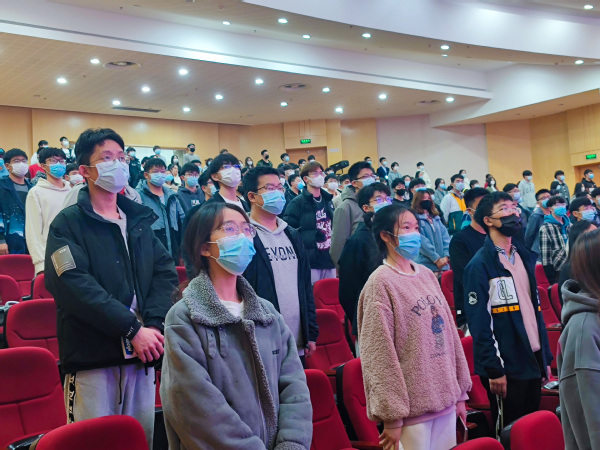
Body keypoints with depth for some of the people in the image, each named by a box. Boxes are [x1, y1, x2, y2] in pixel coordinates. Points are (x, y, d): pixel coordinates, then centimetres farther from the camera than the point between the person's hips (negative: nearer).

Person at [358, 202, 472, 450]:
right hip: (412, 406, -6)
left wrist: (459, 391, 13)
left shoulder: (427, 276, 9)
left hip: (445, 398, 6)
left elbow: (449, 332, 13)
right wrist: (392, 415, -14)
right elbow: (379, 355, -14)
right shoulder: (381, 283, -12)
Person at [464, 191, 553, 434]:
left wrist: (546, 358, 13)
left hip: (533, 363, 7)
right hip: (506, 368, -7)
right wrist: (493, 370, -16)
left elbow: (535, 308, 16)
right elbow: (478, 322, -14)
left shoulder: (524, 256, 12)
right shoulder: (480, 264, -10)